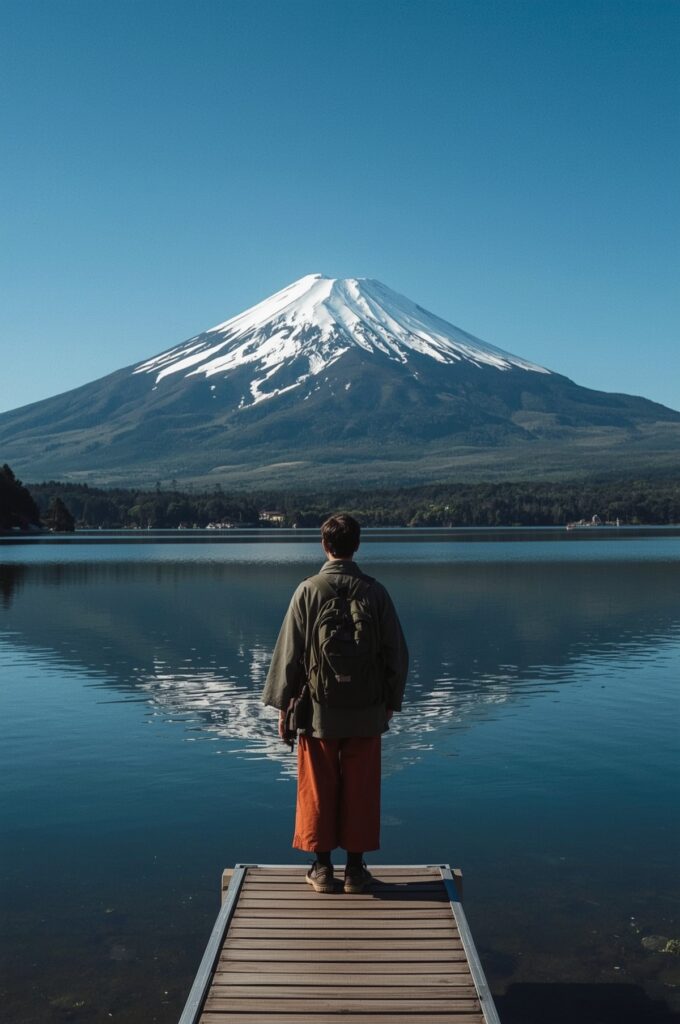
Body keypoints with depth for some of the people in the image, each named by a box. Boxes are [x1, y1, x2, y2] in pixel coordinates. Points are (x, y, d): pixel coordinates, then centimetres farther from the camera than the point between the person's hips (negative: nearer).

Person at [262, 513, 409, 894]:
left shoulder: (308, 591, -8)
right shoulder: (375, 592, -4)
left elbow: (289, 653, -6)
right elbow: (397, 653, 1)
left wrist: (283, 706, 4)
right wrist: (390, 703, 12)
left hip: (319, 711, -1)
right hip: (366, 713, 1)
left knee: (318, 790, 10)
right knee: (360, 790, 11)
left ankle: (322, 869, 17)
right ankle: (355, 869, 18)